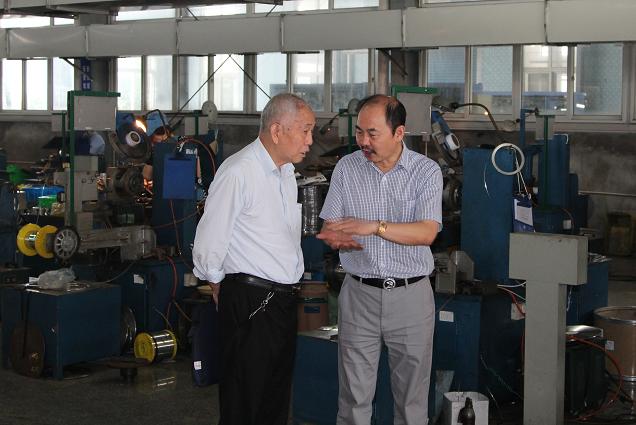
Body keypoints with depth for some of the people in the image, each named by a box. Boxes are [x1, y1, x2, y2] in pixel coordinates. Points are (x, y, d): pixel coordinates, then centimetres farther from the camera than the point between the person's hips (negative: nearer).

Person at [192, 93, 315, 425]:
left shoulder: (286, 171, 13)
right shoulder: (238, 173, -16)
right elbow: (209, 243, -12)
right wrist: (218, 286, 1)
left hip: (284, 299, 8)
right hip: (251, 301, -8)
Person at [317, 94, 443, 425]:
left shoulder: (426, 171, -4)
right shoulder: (346, 168, 3)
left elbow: (427, 232, -15)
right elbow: (329, 227, 4)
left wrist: (375, 226, -27)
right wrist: (335, 238, -20)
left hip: (411, 295, -1)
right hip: (359, 294, 1)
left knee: (412, 397, 7)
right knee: (354, 396, 4)